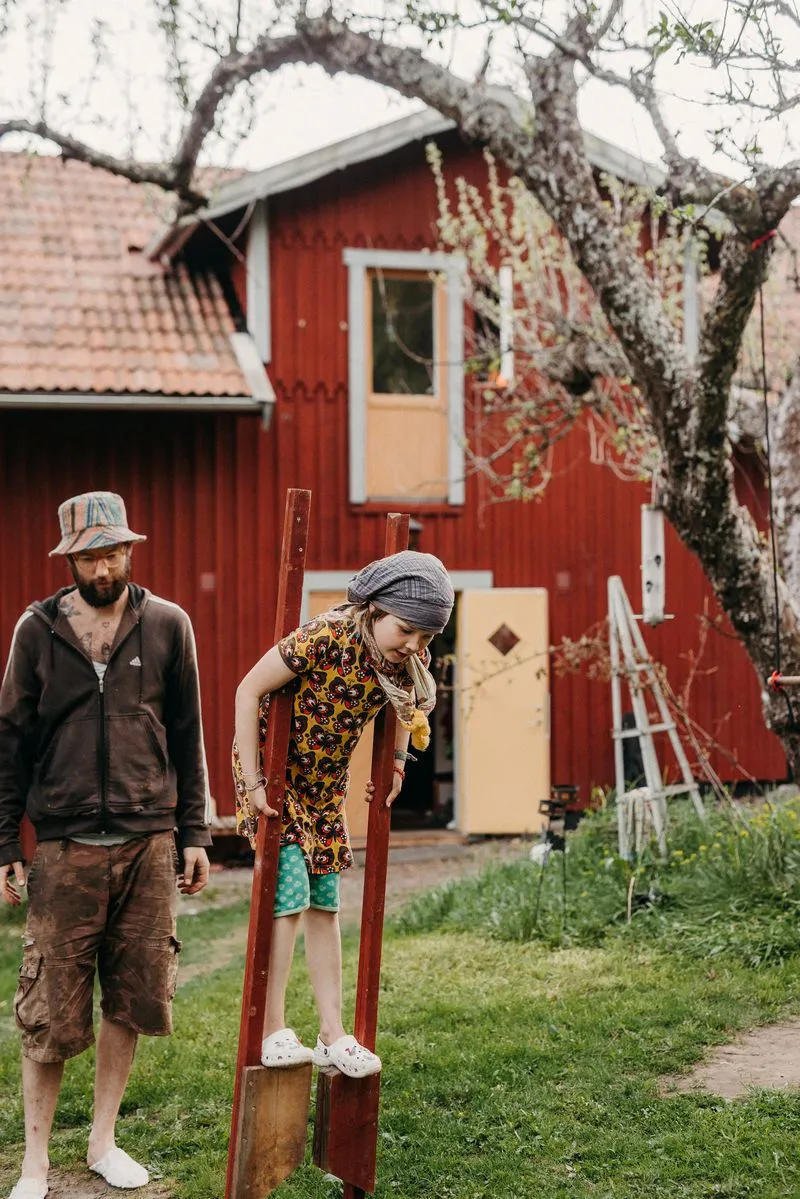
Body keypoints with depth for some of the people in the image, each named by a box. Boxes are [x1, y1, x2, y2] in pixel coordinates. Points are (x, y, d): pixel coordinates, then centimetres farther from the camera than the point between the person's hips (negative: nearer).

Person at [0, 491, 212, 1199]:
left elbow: (187, 736, 9)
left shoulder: (167, 626, 5)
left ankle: (104, 1142, 24)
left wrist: (194, 832, 6)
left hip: (149, 843, 1)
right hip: (65, 846, -1)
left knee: (131, 999, 8)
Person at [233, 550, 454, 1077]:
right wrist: (252, 782, -22)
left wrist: (396, 761, 3)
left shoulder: (408, 662, -12)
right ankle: (273, 1034, -1)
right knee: (289, 899, -11)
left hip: (326, 782, 6)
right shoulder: (324, 638, -31)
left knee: (325, 905, 8)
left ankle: (334, 1036, 13)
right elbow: (249, 690, -23)